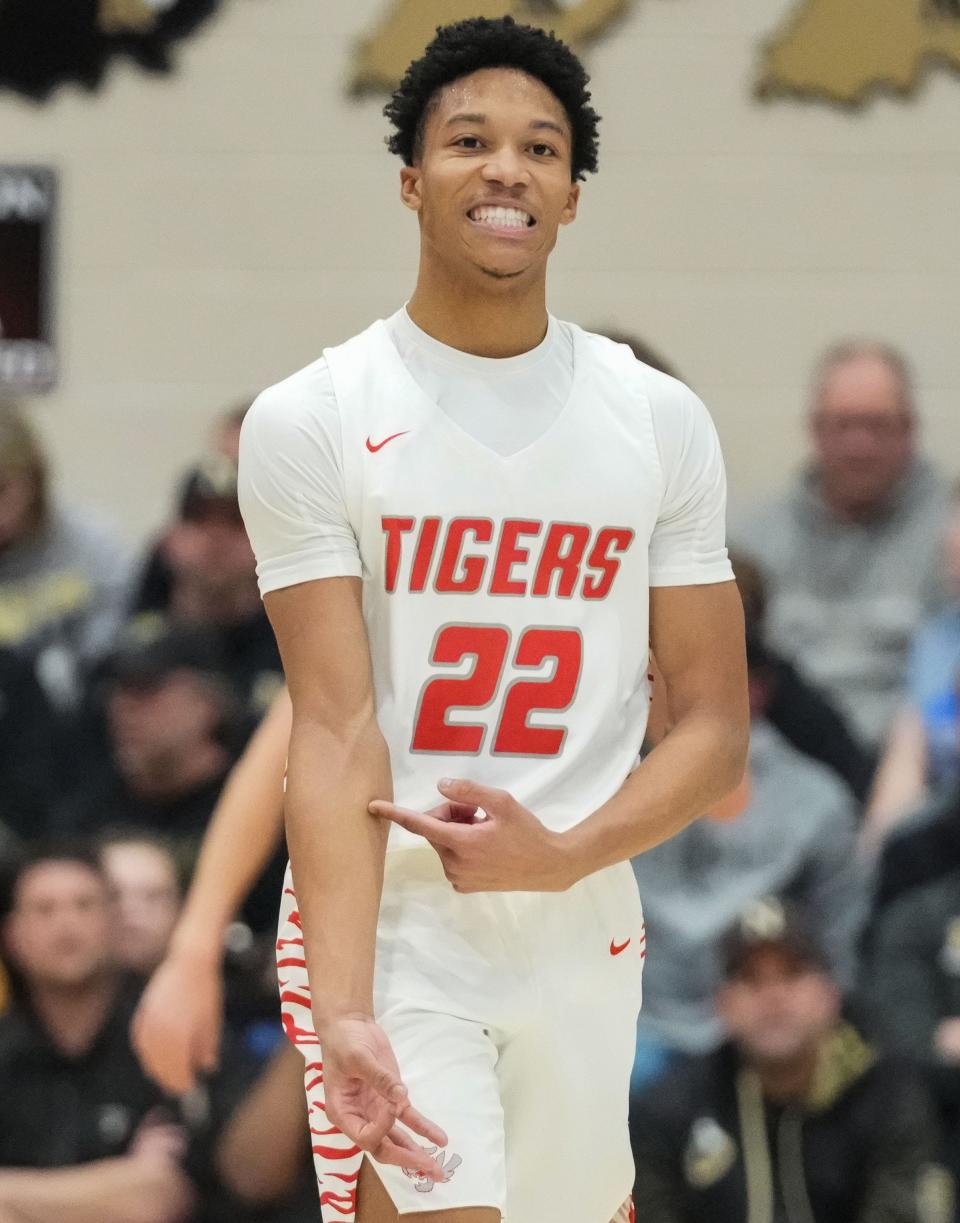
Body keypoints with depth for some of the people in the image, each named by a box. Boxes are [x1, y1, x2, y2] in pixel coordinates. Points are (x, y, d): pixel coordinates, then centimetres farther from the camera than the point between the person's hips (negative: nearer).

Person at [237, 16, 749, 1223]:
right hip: (388, 928, -4)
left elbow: (712, 726, 5)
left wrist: (561, 855, -15)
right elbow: (337, 730, -13)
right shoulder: (309, 421, -6)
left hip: (583, 935, 4)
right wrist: (344, 1016, -24)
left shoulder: (661, 421, 3)